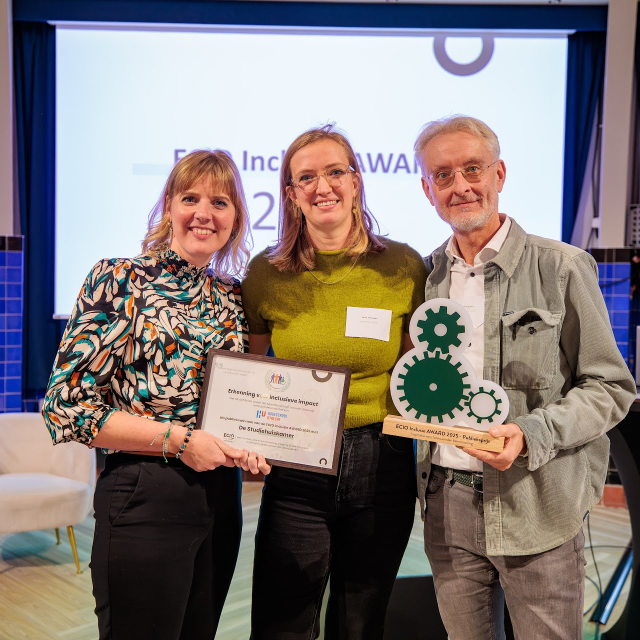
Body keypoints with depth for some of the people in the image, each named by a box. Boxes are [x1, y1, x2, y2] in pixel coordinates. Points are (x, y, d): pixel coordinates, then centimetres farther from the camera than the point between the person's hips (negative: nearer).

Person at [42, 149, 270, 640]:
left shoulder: (233, 297, 7)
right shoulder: (119, 279, -8)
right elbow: (66, 406, -12)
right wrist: (178, 440, -17)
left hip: (221, 497, 6)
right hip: (145, 497, -5)